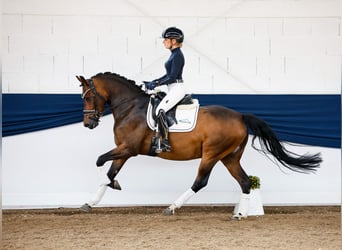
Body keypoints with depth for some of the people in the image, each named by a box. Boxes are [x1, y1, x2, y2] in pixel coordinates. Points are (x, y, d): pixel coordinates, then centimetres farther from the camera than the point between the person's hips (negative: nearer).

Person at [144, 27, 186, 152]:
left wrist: (156, 84, -17)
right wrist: (153, 82, 15)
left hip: (177, 89, -11)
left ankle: (165, 142, -24)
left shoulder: (178, 56, -14)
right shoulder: (174, 54, 16)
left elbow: (172, 77, -20)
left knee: (160, 111, -23)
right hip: (173, 89, 11)